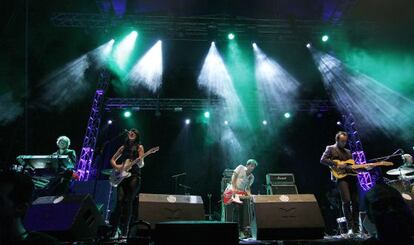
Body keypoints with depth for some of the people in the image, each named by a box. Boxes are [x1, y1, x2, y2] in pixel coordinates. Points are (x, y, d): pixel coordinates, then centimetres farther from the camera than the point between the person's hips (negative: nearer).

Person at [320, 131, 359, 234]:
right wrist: (337, 165, -16)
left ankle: (356, 228, 9)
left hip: (351, 176, 6)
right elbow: (323, 160, -8)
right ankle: (350, 227, -12)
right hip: (340, 177, -6)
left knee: (355, 202, 1)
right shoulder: (330, 148, 7)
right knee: (346, 201, -17)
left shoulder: (348, 151, 27)